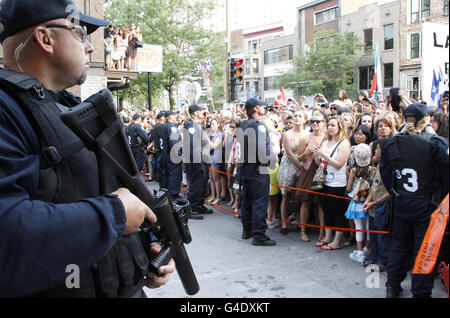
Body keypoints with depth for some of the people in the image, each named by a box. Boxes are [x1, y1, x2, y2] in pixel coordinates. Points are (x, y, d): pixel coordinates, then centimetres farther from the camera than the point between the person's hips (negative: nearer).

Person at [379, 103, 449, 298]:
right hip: (426, 204, -4)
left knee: (399, 245, 18)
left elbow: (385, 173, 3)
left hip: (401, 203, 4)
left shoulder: (391, 144, -5)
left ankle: (392, 286, 28)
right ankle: (421, 291, 17)